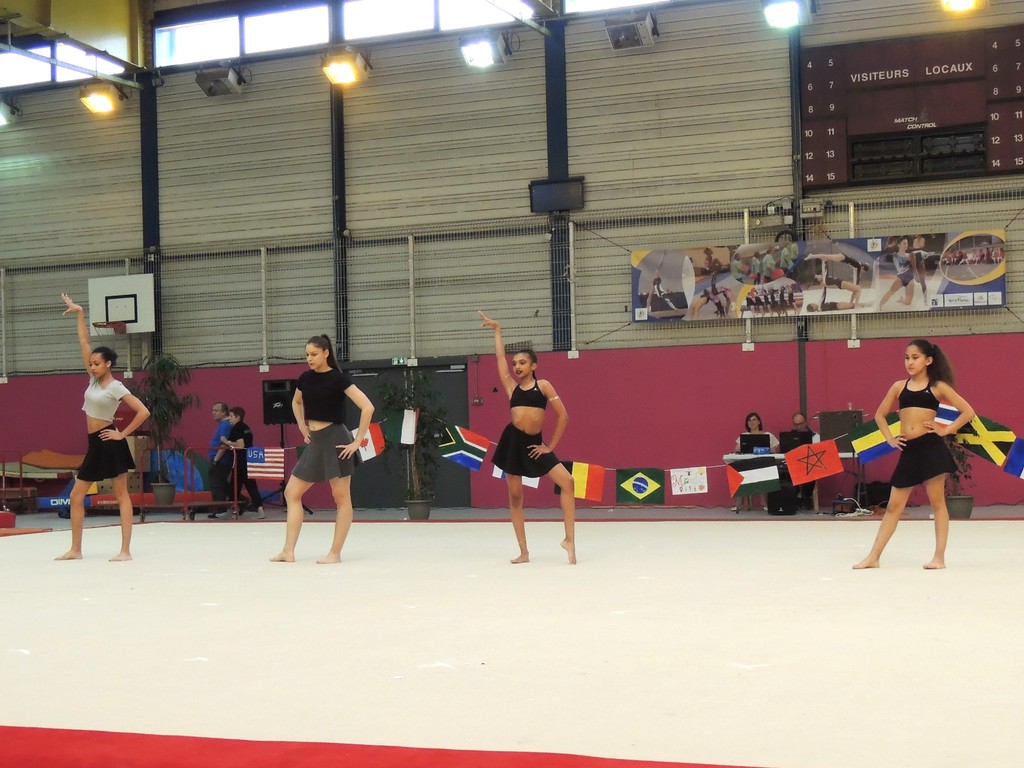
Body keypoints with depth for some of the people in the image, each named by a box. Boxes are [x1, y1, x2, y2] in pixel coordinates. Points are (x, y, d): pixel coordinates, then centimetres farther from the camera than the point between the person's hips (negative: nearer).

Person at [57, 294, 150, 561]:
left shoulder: (116, 387, -10)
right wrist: (79, 314, 7)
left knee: (121, 495, -5)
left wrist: (123, 434, -12)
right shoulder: (94, 380, 9)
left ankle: (125, 551, -6)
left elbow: (143, 411, -17)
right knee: (76, 495, 8)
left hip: (110, 442, -8)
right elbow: (84, 343, 10)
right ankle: (75, 549, 14)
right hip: (95, 444, 8)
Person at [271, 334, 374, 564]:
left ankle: (335, 553, 5)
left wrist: (358, 441, -16)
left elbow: (367, 407, -16)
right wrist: (302, 427, 16)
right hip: (314, 442, 8)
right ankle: (288, 551, 9)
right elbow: (296, 402, 30)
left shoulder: (338, 378, -11)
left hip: (335, 441, -8)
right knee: (291, 493, 6)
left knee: (342, 497, 0)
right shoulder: (305, 379, 7)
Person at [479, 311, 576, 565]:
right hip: (512, 441, 2)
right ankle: (524, 552, 11)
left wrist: (551, 446, -1)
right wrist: (497, 330, 19)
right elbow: (500, 357, 14)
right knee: (515, 497, 4)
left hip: (534, 443, -2)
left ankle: (569, 539, -11)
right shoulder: (512, 387, 10)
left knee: (567, 482, -17)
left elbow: (563, 415, 1)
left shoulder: (543, 385, 3)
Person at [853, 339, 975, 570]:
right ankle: (873, 557, 9)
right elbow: (880, 415, 21)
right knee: (894, 506, 7)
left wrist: (946, 430, -6)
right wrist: (889, 439, 9)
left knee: (937, 502, 2)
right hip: (908, 450, 4)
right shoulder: (899, 386, 11)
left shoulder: (938, 386, 2)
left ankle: (939, 557, 8)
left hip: (931, 447, -4)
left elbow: (968, 412, 1)